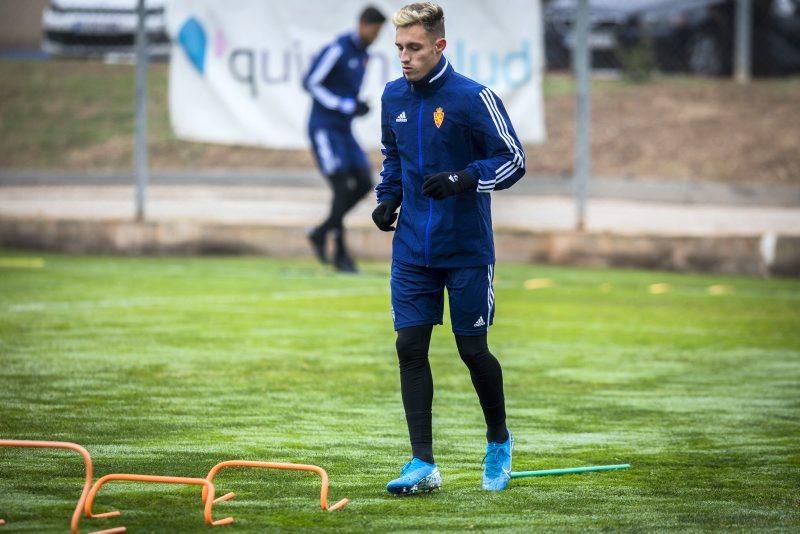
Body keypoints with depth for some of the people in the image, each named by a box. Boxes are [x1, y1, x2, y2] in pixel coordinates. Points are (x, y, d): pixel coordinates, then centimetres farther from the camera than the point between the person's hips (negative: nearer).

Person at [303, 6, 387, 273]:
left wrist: (358, 106, 2)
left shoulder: (363, 55, 12)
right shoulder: (338, 50, -15)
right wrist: (346, 106, -18)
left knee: (364, 184, 1)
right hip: (324, 128, -8)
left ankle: (321, 233, 13)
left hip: (343, 130, 8)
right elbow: (310, 82, -16)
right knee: (342, 188, -12)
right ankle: (341, 254, -4)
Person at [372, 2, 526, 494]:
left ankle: (499, 443, 29)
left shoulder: (473, 98, -13)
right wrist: (388, 197, 4)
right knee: (410, 347, -3)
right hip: (412, 248, 5)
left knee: (473, 350, 4)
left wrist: (461, 180, -24)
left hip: (467, 250, -5)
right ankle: (423, 465, 0)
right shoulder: (394, 97, 4)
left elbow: (514, 160, -10)